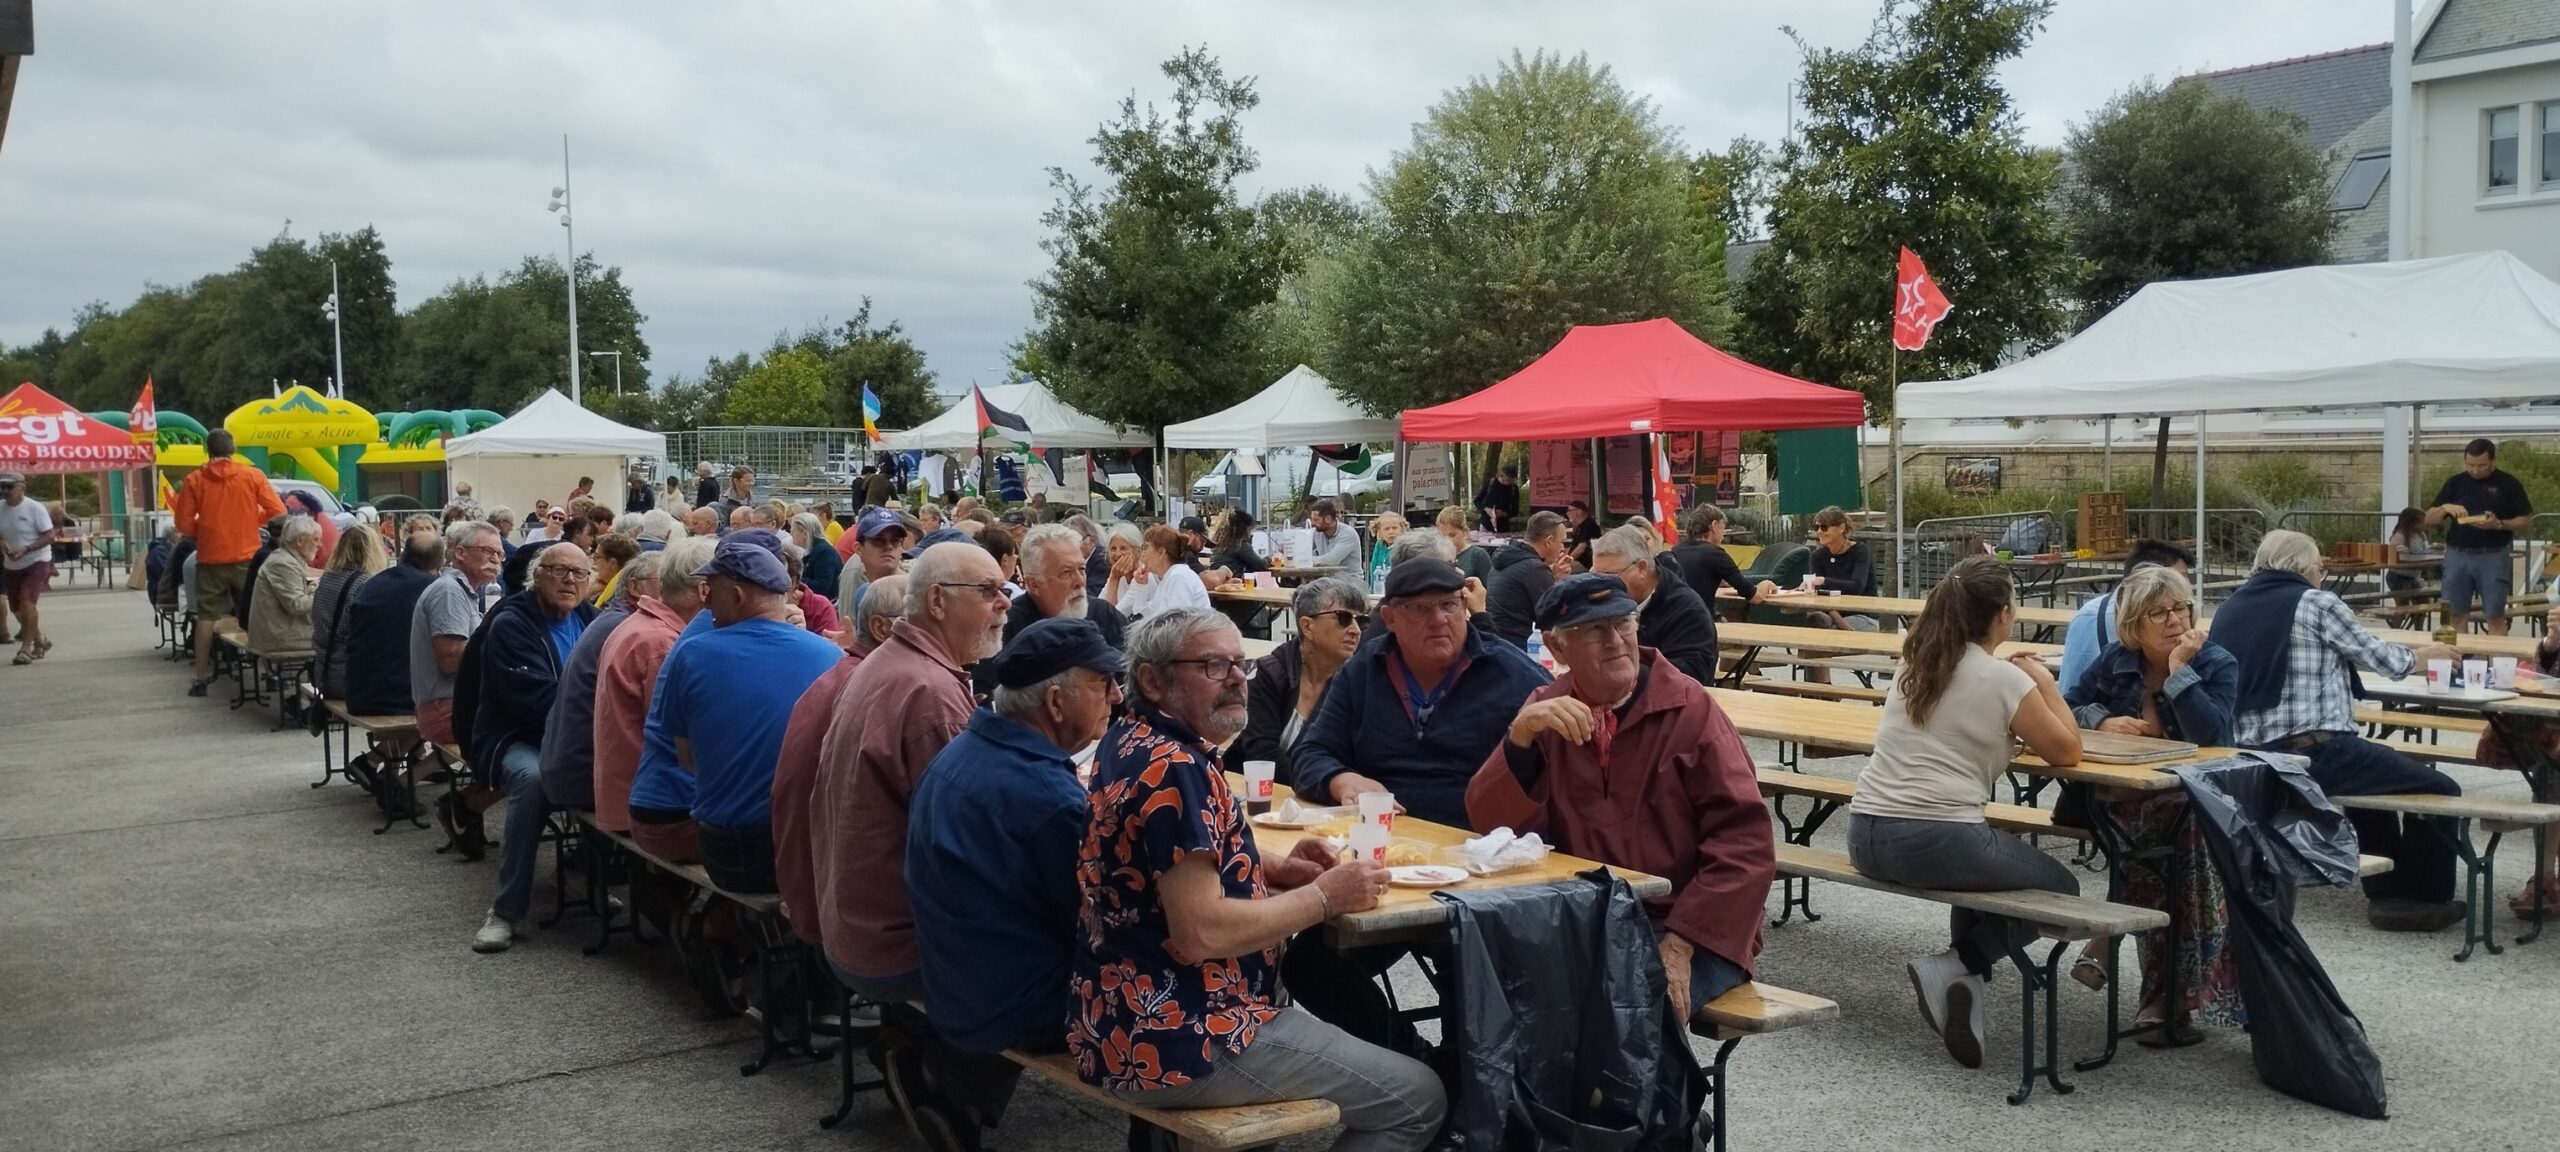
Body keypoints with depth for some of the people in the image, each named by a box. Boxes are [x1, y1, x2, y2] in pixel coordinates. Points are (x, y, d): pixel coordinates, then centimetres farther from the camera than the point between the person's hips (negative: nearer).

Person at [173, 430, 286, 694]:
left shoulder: (194, 480, -2)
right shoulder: (253, 476, -2)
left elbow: (184, 524, -2)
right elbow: (278, 512, -3)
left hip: (210, 559, 0)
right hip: (247, 558, 0)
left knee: (207, 617, 6)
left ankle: (201, 677, 7)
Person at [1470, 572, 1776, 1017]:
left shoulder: (1688, 708, -6)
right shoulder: (1544, 711, 6)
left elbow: (1744, 841, -11)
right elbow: (1491, 828, -3)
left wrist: (1680, 943, -19)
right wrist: (1520, 735, -19)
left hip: (1690, 931, -3)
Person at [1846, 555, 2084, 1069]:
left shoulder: (1912, 668, 13)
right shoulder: (2006, 679, -5)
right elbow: (2066, 751, 4)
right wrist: (2044, 682, 15)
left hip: (1866, 837, 7)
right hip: (1938, 843, -7)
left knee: (1984, 856, 34)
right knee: (2060, 888, 17)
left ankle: (1966, 983, 21)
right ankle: (1954, 966, 1)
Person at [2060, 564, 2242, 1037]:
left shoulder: (2217, 664, -3)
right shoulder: (2116, 660, 5)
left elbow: (2210, 735, -19)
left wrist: (2179, 668, -20)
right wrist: (2102, 720, -10)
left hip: (2195, 800, -2)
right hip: (2124, 796, 2)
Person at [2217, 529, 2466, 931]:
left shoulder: (2230, 609, 13)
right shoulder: (2315, 603, -4)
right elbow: (2382, 660, 5)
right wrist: (2422, 655, 26)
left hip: (2254, 762, 8)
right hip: (2317, 753, -8)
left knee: (2370, 772, 35)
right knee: (2441, 791, 8)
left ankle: (2385, 890, 36)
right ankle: (2423, 899, 14)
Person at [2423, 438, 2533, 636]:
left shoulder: (2508, 484, 1)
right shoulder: (2455, 483, 9)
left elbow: (2526, 521, 2)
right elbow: (2429, 519, 9)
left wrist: (2499, 524, -16)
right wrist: (2445, 508, -12)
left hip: (2493, 556, -3)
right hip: (2457, 555, 3)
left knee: (2495, 617, -4)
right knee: (2455, 616, 4)